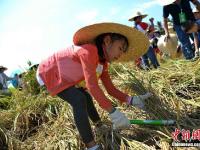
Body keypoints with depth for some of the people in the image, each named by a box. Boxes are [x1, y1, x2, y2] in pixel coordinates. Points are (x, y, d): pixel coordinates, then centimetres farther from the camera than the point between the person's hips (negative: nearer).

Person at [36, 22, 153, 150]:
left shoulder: (102, 63, -2)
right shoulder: (89, 50, -31)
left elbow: (111, 89, -2)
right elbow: (92, 85, -39)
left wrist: (131, 100, -15)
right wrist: (113, 112, -39)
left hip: (61, 77, 9)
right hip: (48, 74, -9)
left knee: (86, 96, 14)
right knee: (79, 100, -24)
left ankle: (100, 126, 33)